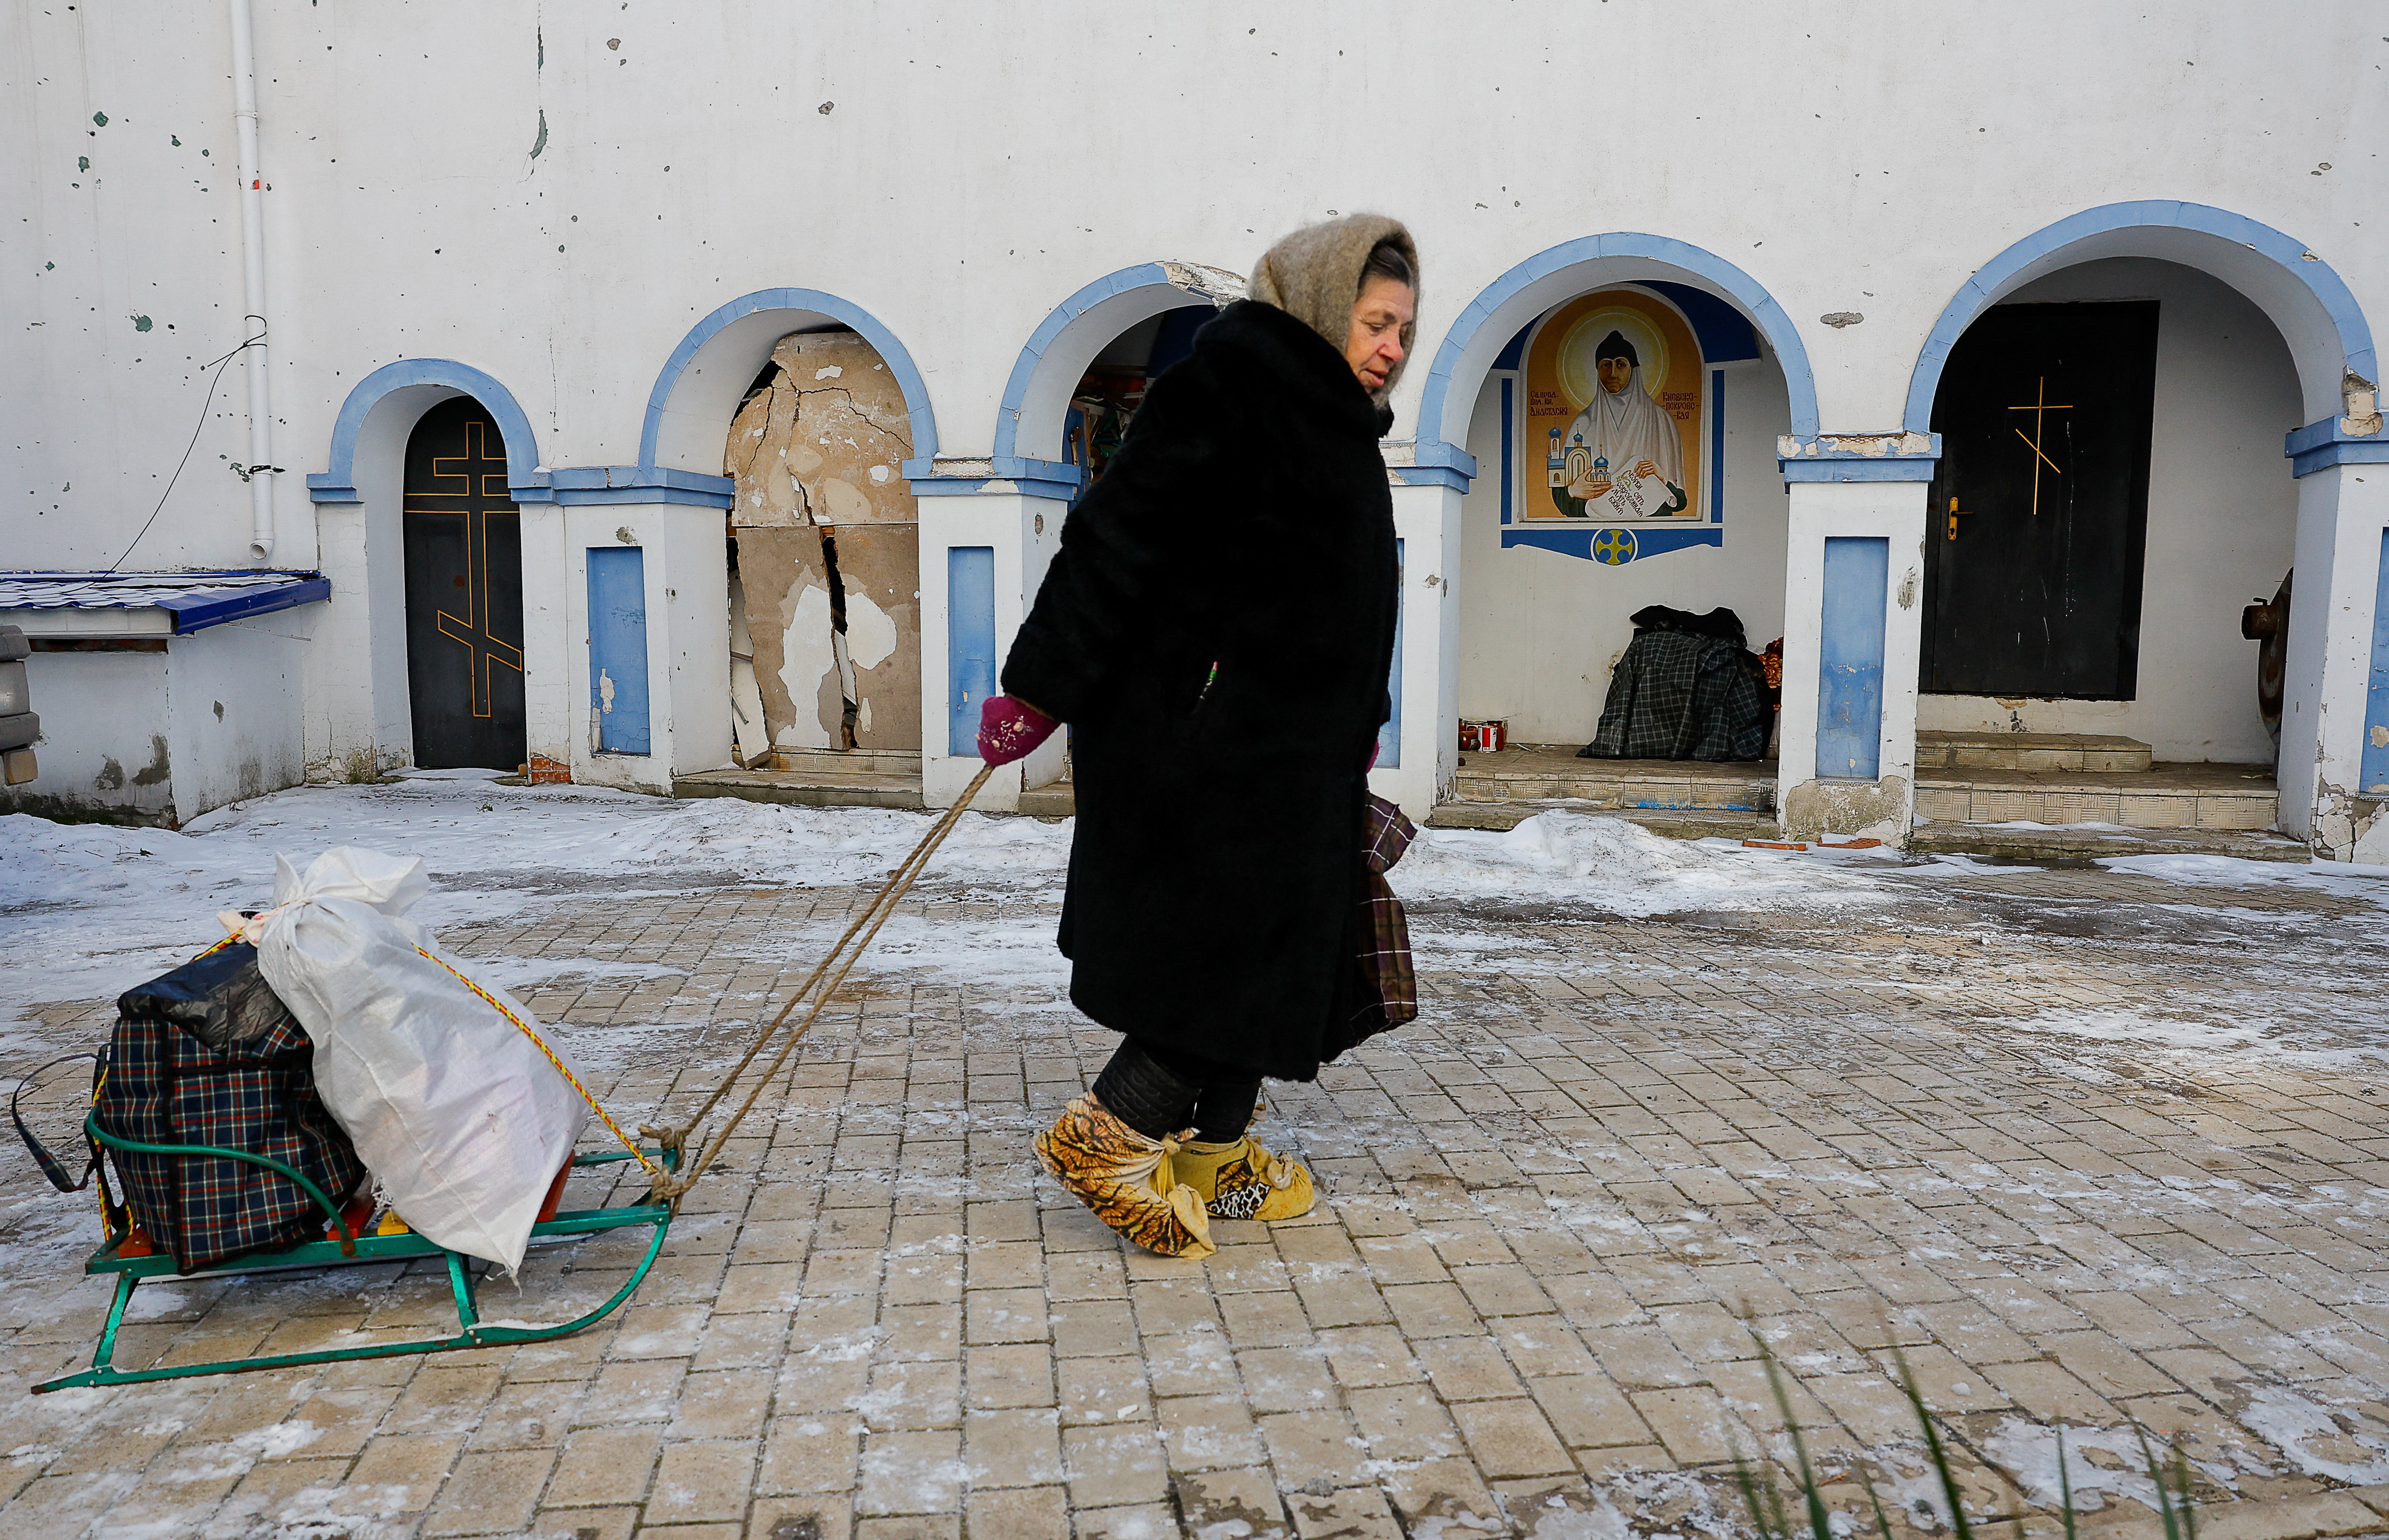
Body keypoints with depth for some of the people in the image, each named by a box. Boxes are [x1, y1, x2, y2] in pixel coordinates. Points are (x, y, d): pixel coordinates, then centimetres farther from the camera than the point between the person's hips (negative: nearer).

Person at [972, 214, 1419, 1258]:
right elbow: (1121, 536, -19)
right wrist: (1041, 688, -22)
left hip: (1284, 739, 10)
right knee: (1246, 933, -8)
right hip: (1207, 730, -10)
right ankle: (1106, 1134, 3)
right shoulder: (1228, 382, -12)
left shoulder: (1333, 417, 17)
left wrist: (1351, 734, 26)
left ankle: (1214, 1155, 21)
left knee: (1274, 940, 11)